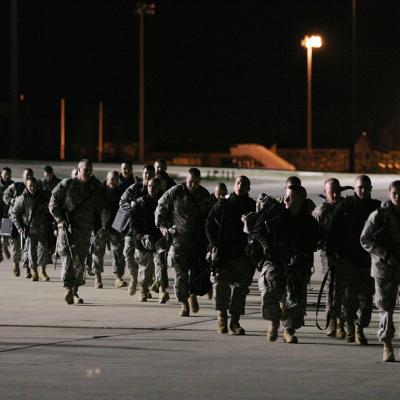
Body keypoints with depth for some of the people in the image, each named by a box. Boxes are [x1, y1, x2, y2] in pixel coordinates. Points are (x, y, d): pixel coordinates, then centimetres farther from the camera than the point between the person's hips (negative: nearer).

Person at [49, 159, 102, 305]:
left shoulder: (94, 188, 14)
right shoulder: (66, 184, 0)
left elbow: (98, 209, 25)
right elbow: (53, 203, 1)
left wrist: (97, 224, 13)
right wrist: (60, 219, -9)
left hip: (85, 228, 4)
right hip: (67, 226, -4)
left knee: (80, 260, 5)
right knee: (68, 256, -18)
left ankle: (75, 291, 16)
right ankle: (68, 288, -26)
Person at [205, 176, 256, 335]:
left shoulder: (253, 207, 7)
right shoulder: (222, 204, 5)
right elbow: (210, 224, 7)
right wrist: (214, 244, -3)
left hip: (243, 254, 1)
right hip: (222, 251, -1)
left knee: (240, 286, 0)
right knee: (221, 283, -10)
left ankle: (235, 321, 5)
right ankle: (221, 315, 3)